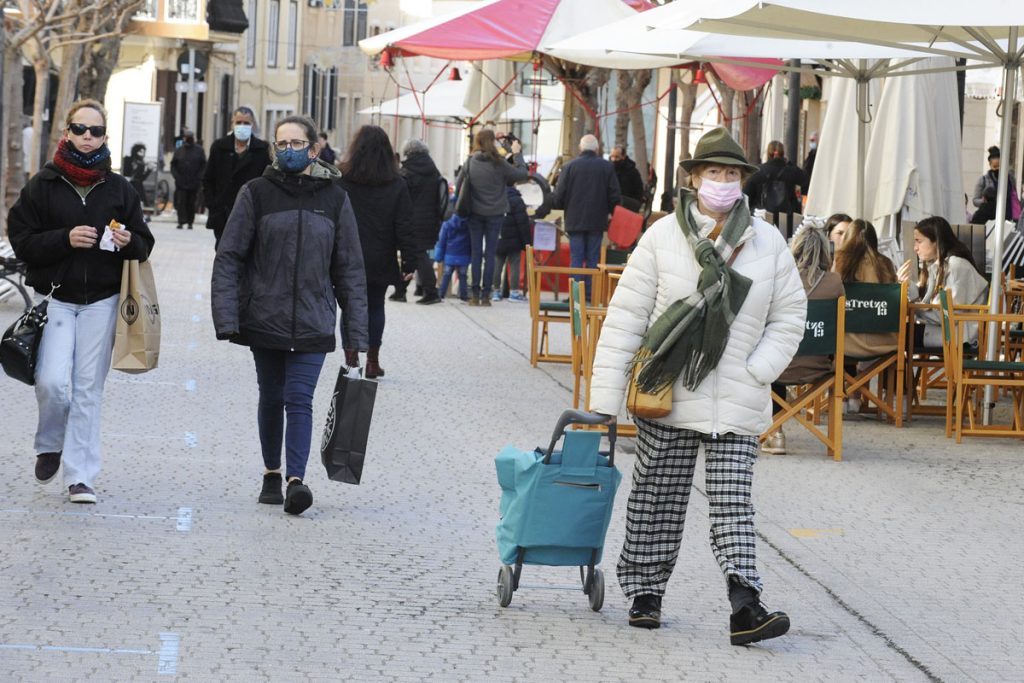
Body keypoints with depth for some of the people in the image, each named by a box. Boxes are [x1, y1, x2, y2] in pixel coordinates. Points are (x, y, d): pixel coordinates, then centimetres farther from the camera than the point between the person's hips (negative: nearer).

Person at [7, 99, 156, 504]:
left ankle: (80, 476, 5)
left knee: (88, 388, -1)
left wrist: (129, 242, -11)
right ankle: (50, 445, 17)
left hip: (102, 301, 1)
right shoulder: (43, 186, 2)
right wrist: (65, 239, -16)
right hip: (56, 298, -1)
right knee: (53, 381, -14)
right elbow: (21, 240, -2)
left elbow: (144, 243, 12)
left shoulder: (119, 189, 8)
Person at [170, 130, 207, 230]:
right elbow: (173, 165, 11)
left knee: (191, 203, 3)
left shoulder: (199, 150, 4)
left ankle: (190, 222, 11)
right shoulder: (179, 151, 8)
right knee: (181, 202, -7)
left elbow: (204, 165, 3)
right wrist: (176, 176, -4)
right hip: (181, 182, 1)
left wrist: (198, 178, -7)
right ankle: (181, 221, -9)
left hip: (194, 183, -1)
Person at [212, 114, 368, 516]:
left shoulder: (333, 198, 3)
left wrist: (355, 331, 2)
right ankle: (272, 474, 25)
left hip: (313, 323, -1)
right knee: (271, 398, 11)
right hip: (265, 318, 1)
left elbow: (350, 268, 6)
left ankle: (296, 480, -16)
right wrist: (226, 317, -11)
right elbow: (229, 256, -2)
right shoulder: (257, 193, -1)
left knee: (299, 399, -10)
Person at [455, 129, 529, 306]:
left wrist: (463, 203, 18)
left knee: (476, 253, 6)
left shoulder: (470, 162, -4)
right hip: (495, 214, -2)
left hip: (475, 213, 2)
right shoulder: (498, 163, -12)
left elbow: (458, 185, 3)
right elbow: (522, 174, -6)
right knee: (490, 254, 3)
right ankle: (485, 295, 1)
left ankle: (475, 295, 4)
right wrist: (517, 154, 6)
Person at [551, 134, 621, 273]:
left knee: (576, 258, 4)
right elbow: (615, 196, -2)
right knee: (593, 259, 5)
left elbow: (558, 196, -4)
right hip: (598, 220, 1)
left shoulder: (570, 166, -5)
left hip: (575, 221, -1)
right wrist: (609, 210, 17)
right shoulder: (607, 167, -3)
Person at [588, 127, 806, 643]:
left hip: (737, 403, 1)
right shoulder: (662, 237, -4)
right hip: (669, 395, 0)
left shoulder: (767, 242, 2)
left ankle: (745, 608, -11)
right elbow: (625, 318, -4)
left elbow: (789, 315, 10)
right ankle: (644, 592, 24)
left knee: (733, 502, -5)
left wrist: (757, 371, -5)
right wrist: (604, 400, -8)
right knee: (658, 498, 9)